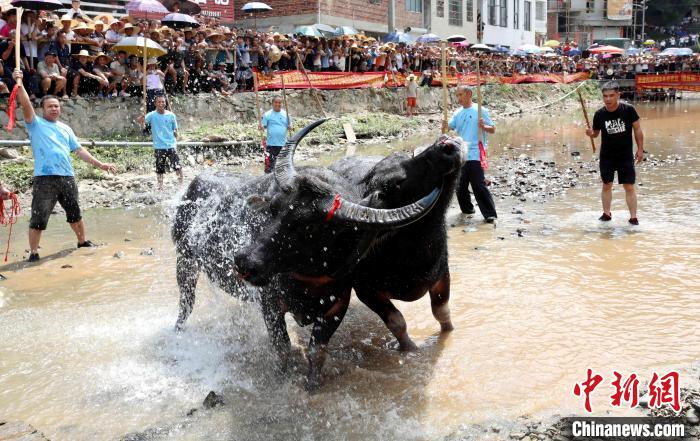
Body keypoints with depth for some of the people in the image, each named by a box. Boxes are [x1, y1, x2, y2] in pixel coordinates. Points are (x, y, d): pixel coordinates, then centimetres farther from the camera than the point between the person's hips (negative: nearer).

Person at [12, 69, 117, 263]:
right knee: (39, 218, -8)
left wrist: (99, 164, 10)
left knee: (74, 213, 18)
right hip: (45, 179, -5)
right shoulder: (36, 124, 3)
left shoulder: (65, 128, 17)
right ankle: (33, 252, 2)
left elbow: (79, 150, 16)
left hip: (67, 177, 5)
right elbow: (26, 105, -12)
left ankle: (82, 241, 36)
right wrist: (19, 83, -23)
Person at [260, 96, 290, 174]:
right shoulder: (267, 114, -1)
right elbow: (263, 126, -2)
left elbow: (289, 126, 13)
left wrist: (290, 127, -10)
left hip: (283, 144, 3)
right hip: (271, 144, -3)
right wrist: (261, 127, -25)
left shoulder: (285, 114, 7)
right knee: (269, 161, -5)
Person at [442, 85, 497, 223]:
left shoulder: (480, 110, -1)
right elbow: (447, 128, 6)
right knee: (460, 186, 11)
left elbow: (492, 129, -1)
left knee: (479, 186, -11)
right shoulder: (458, 113, 14)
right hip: (459, 155, 6)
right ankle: (467, 209, 28)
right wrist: (444, 126, -17)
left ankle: (490, 214, -9)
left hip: (475, 155, -6)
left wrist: (483, 126, -21)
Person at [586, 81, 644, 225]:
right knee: (607, 185, 12)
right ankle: (606, 213, 27)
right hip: (606, 156, 2)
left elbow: (637, 129, -3)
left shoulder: (628, 110, -13)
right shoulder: (599, 114, -8)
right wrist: (591, 133, -18)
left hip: (626, 156, -2)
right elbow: (596, 133, 5)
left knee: (629, 187, -1)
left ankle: (633, 217, 7)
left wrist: (640, 149, -2)